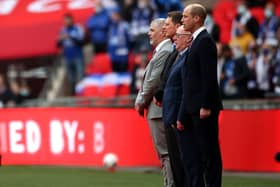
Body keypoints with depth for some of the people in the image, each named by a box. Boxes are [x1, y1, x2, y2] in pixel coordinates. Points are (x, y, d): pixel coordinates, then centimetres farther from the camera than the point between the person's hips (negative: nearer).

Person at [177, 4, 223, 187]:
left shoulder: (205, 41, -11)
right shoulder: (196, 41, 19)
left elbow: (209, 76, -18)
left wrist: (206, 106, -22)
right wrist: (182, 115, 17)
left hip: (203, 110, -10)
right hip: (193, 110, 10)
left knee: (209, 153, -4)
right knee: (190, 156, 9)